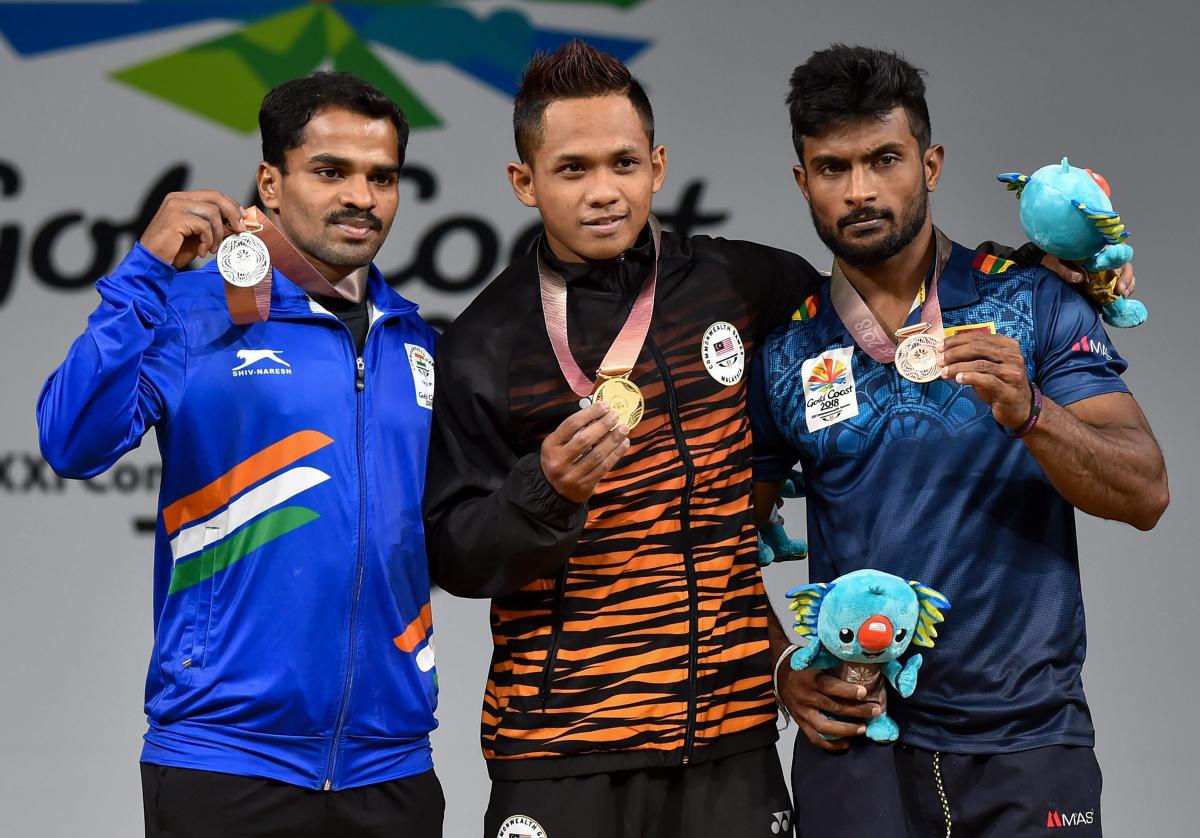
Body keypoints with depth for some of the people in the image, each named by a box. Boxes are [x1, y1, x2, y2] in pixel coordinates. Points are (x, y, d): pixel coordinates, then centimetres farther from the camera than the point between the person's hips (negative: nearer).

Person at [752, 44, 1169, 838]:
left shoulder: (1033, 302, -2)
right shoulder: (784, 349, 3)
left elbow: (1144, 495, -9)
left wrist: (1027, 414, -25)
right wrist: (783, 668, -3)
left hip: (1028, 738, -1)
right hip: (858, 740, 1)